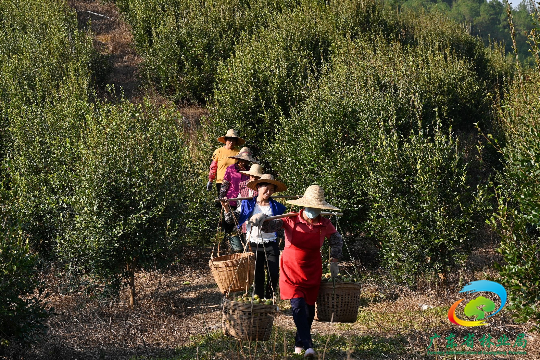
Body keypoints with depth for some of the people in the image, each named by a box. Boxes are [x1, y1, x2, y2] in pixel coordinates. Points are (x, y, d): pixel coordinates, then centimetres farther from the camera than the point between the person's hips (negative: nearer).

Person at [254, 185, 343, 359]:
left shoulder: (325, 225, -4)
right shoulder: (291, 221, -11)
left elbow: (337, 240, 15)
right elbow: (270, 226, -19)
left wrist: (334, 261, 11)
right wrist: (261, 220, -42)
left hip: (312, 272, 3)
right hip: (292, 271, -3)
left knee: (309, 307, 9)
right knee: (298, 305, -16)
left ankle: (299, 343, 28)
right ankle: (307, 345, -17)